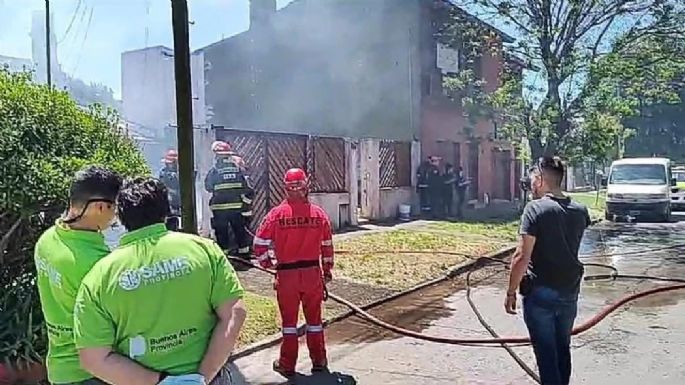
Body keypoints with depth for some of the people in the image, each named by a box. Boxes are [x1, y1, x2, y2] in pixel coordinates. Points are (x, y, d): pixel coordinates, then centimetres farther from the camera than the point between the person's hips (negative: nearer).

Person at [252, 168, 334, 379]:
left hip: (287, 274, -1)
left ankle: (287, 364, 21)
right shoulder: (319, 213, -3)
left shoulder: (277, 213, -8)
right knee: (314, 317, 15)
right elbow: (327, 246, 4)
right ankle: (319, 361, 25)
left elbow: (259, 243, -6)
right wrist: (327, 270, 16)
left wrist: (266, 263, 10)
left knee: (289, 320, 11)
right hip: (313, 272, 2)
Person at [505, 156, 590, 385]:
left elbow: (522, 256, -19)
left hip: (540, 293, -6)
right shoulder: (580, 211, 2)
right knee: (563, 348, 20)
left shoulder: (536, 209, -15)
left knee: (546, 352, 3)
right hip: (570, 292, 6)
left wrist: (511, 291, -10)